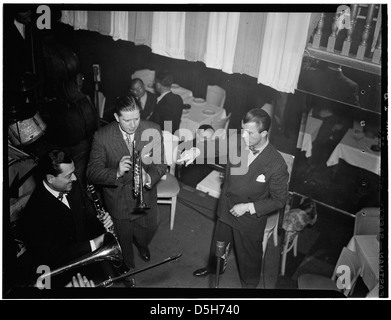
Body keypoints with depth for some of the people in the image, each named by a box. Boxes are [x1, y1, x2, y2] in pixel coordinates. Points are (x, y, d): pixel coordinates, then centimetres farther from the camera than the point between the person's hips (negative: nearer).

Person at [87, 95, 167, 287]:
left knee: (148, 230, 28)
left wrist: (149, 177, -34)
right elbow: (92, 173, -19)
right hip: (118, 201, -2)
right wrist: (116, 172, -38)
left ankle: (142, 245, 67)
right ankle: (127, 266, 57)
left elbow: (160, 165, -12)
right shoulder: (102, 137, -21)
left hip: (146, 198, 2)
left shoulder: (153, 131, -17)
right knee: (123, 239, 23)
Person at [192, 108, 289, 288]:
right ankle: (215, 267, 63)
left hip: (250, 219, -4)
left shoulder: (277, 165, -30)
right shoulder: (235, 142, -20)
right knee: (219, 242, 31)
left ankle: (249, 283, 54)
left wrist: (248, 207, -23)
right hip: (226, 207, 4)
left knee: (248, 255, 22)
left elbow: (279, 200, -18)